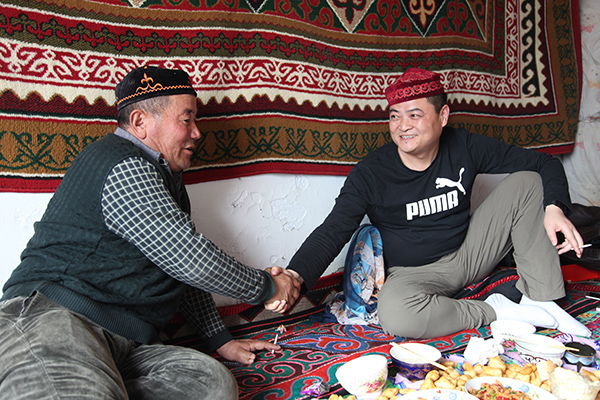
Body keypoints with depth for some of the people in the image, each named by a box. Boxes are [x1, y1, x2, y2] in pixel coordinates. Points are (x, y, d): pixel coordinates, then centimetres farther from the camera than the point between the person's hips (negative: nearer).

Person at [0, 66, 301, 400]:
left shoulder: (164, 176, 22)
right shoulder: (125, 169, -12)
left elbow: (184, 269, 24)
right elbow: (195, 262, -17)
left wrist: (220, 340, 19)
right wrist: (267, 287, -1)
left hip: (127, 342, 10)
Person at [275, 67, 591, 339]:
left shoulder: (465, 147, -8)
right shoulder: (370, 175, -17)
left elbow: (545, 163, -1)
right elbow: (331, 232, -21)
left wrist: (555, 208, -21)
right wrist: (295, 276, -40)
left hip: (468, 253, 4)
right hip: (414, 273, -3)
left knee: (526, 182, -9)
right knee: (394, 313, -39)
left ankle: (541, 301, -6)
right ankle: (497, 310, -15)